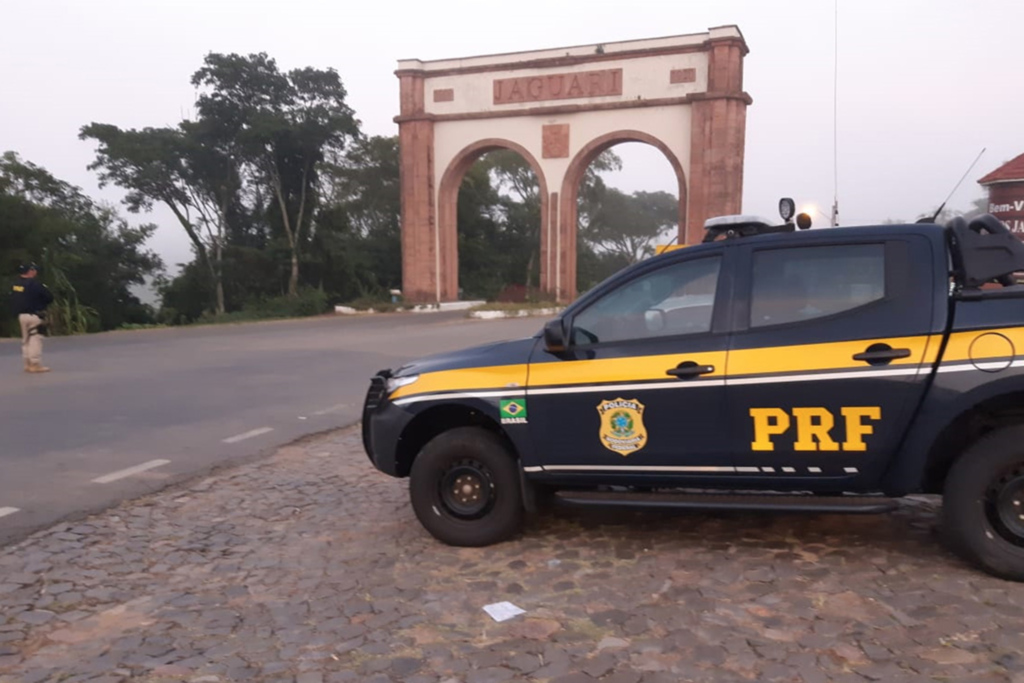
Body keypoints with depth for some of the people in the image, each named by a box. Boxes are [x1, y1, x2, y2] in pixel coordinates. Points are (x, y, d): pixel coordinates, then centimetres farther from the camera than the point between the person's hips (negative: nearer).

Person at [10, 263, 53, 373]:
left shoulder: (15, 284, 7)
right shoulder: (35, 284, -15)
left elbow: (13, 300, 13)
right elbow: (49, 298, -11)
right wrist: (41, 303, 7)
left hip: (21, 315, 7)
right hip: (34, 315, -7)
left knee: (25, 339, 14)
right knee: (35, 339, -4)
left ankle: (28, 364, 17)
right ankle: (35, 364, -4)